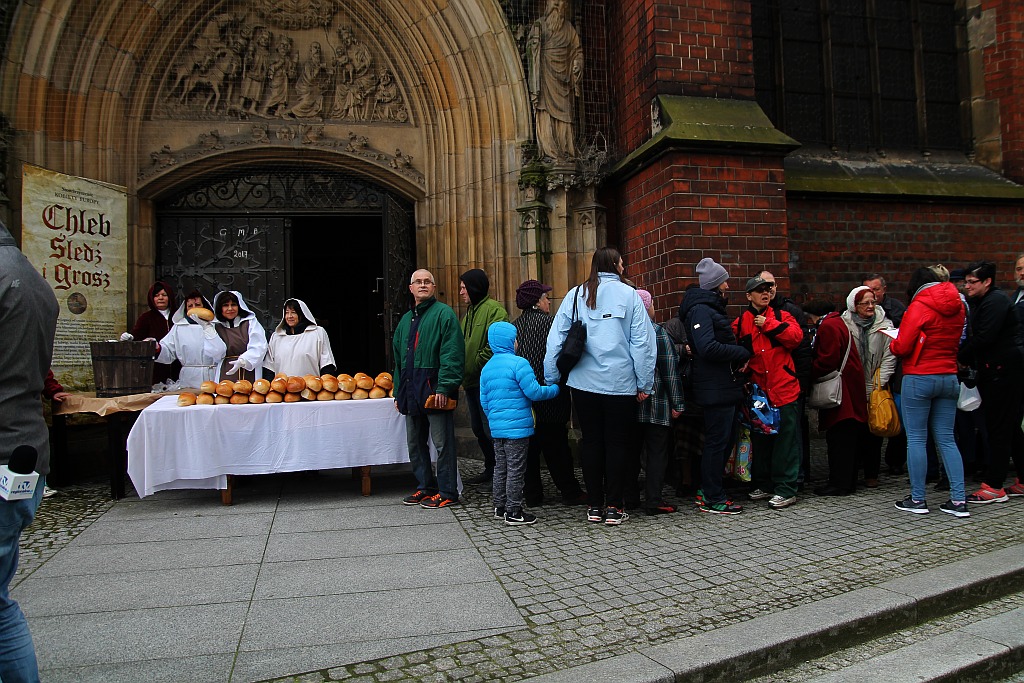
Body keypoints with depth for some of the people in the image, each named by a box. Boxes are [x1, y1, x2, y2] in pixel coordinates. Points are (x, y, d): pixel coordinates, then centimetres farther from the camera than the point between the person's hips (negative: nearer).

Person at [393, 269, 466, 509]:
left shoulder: (444, 313, -4)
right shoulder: (406, 319, 20)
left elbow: (452, 354, -13)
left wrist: (444, 387, -20)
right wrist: (398, 392, 18)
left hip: (435, 390, -8)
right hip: (412, 393, 8)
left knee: (442, 443, -2)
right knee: (415, 443, 14)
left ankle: (447, 493, 6)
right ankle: (426, 487, 26)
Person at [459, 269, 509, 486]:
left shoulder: (494, 310, -12)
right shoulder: (469, 312, 18)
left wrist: (479, 363, -15)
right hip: (471, 381, 10)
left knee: (491, 429, -6)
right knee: (478, 429, 16)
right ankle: (490, 468, 30)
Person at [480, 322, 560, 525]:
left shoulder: (487, 368, 10)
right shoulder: (518, 363, -13)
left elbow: (484, 401, 15)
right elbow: (534, 392, -14)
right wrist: (555, 389, 2)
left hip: (497, 428, 8)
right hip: (517, 427, -7)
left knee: (500, 468, 15)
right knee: (515, 470, -1)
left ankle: (500, 508, 23)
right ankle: (514, 512, 4)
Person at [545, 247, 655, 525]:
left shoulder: (575, 295, 4)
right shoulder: (628, 294, -2)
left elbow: (556, 338, 1)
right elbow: (642, 342, -5)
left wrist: (551, 379, 7)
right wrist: (644, 384, 0)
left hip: (584, 383, 2)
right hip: (621, 384, -2)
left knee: (591, 442, 11)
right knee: (617, 443, 7)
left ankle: (594, 506, 16)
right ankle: (613, 507, 9)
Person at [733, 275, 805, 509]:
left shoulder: (782, 316, 8)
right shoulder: (740, 323, 8)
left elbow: (796, 337, -10)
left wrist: (769, 324, -9)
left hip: (784, 390, -2)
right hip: (757, 392, 2)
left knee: (786, 439, -2)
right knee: (760, 439, 11)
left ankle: (785, 489, 5)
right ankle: (764, 484, 24)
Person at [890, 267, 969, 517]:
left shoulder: (919, 307, -11)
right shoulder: (957, 307, 10)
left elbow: (902, 347, -14)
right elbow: (957, 343, 19)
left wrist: (892, 343, 7)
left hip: (919, 378, -6)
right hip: (949, 377, 6)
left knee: (916, 439, 1)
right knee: (946, 439, 10)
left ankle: (917, 500, 6)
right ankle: (959, 500, 8)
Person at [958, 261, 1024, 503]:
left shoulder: (996, 301, -13)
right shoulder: (979, 302, 17)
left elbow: (983, 338, -21)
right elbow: (974, 338, 15)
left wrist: (959, 357, -11)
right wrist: (965, 360, 1)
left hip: (1003, 371, -10)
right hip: (995, 371, 10)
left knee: (999, 429, -6)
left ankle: (994, 486, -3)